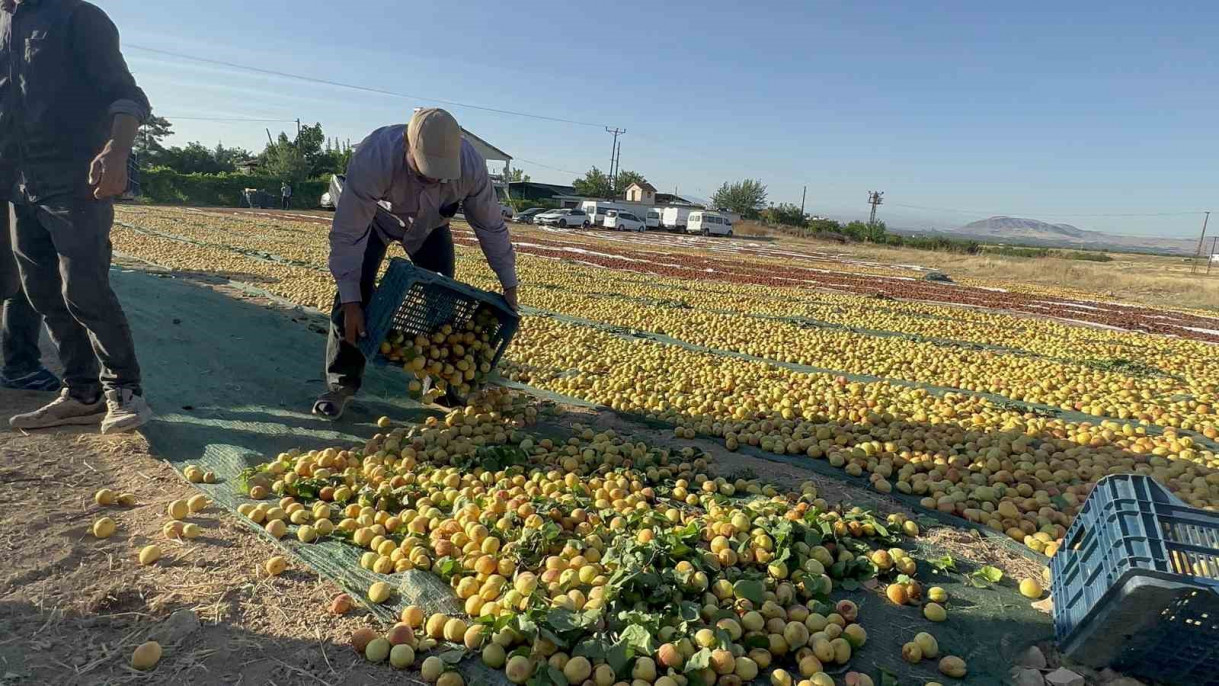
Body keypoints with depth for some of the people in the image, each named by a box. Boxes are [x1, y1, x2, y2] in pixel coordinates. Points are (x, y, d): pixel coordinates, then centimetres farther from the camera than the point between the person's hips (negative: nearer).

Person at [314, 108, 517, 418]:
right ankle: (341, 384, -4)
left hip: (429, 225, 3)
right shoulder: (373, 160, -43)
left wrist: (509, 284, -16)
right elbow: (348, 234, -37)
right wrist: (351, 302, -38)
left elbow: (492, 226, -20)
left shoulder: (471, 165, -35)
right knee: (353, 294, -16)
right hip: (373, 219, -2)